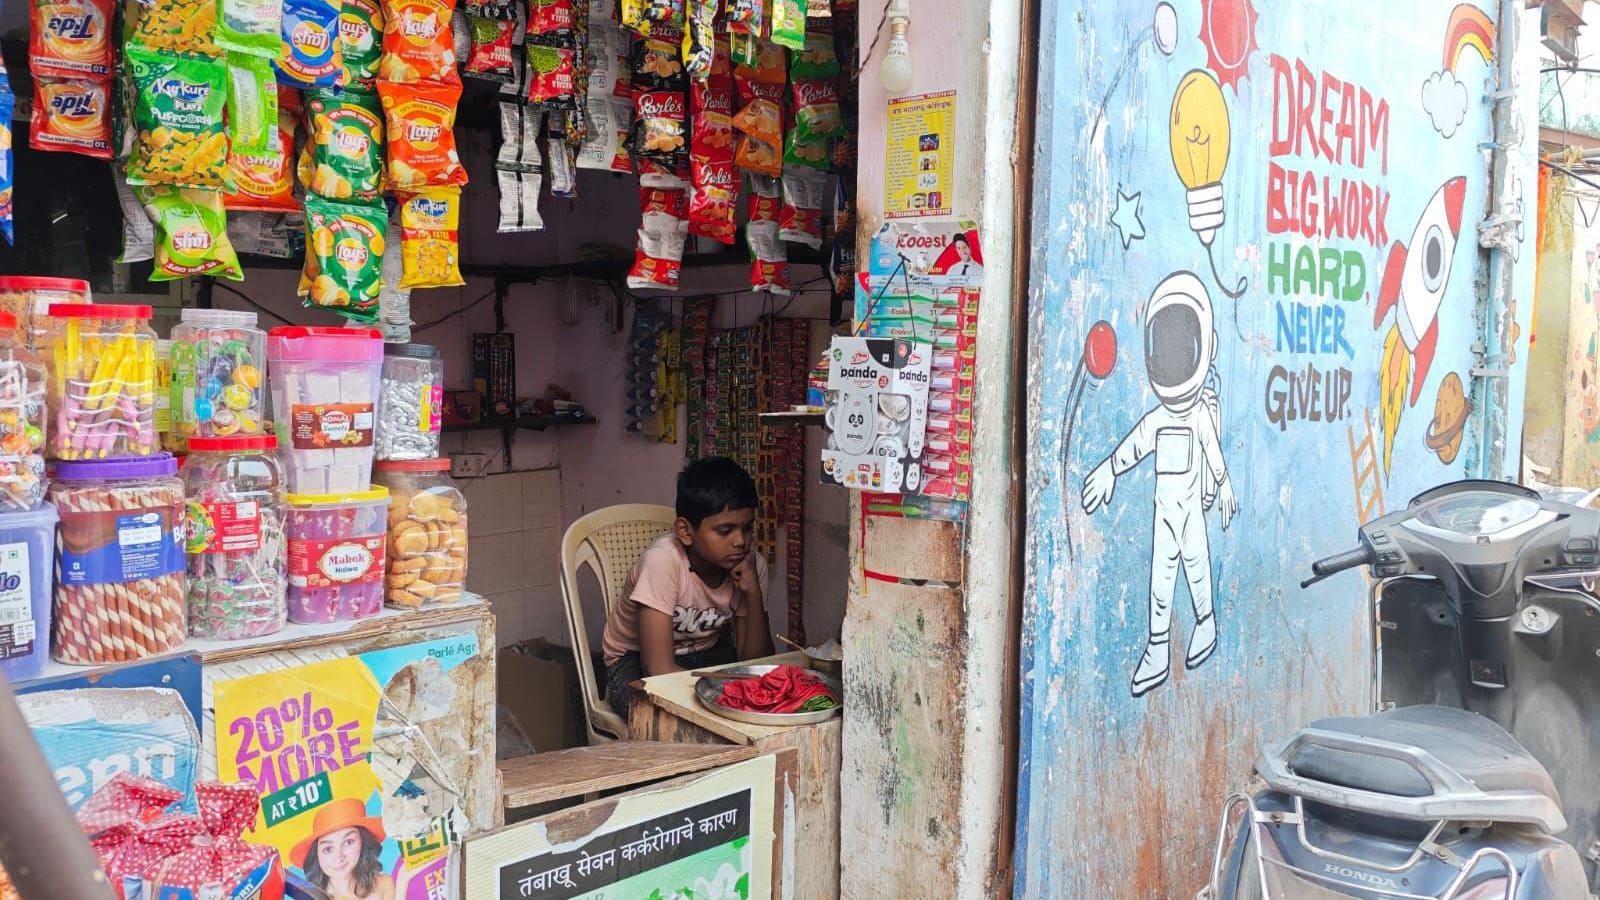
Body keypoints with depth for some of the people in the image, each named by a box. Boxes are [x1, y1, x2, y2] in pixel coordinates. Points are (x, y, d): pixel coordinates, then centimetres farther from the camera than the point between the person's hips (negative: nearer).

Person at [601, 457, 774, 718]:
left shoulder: (751, 564, -13)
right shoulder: (663, 561, -28)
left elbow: (755, 662, -13)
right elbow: (659, 669, -30)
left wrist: (753, 592, -25)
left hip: (708, 656, 5)